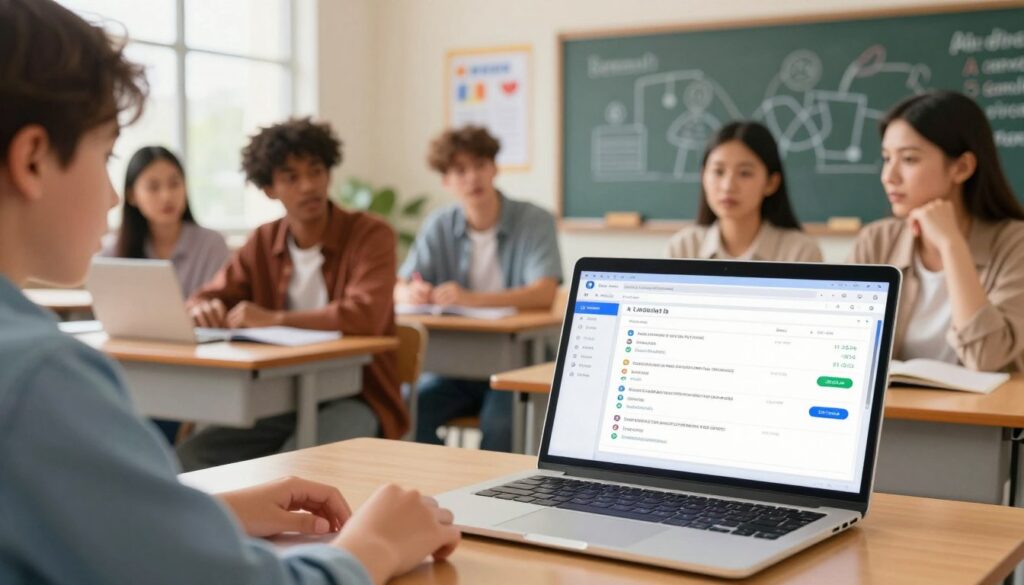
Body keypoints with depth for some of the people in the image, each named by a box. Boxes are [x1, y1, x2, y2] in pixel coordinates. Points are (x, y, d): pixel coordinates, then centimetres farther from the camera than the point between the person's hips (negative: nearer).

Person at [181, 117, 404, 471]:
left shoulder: (370, 234, -8)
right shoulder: (264, 241, 10)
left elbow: (366, 316, -24)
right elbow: (207, 298, 11)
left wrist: (274, 319, -23)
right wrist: (204, 310, -15)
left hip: (356, 399, -5)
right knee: (189, 459, -14)